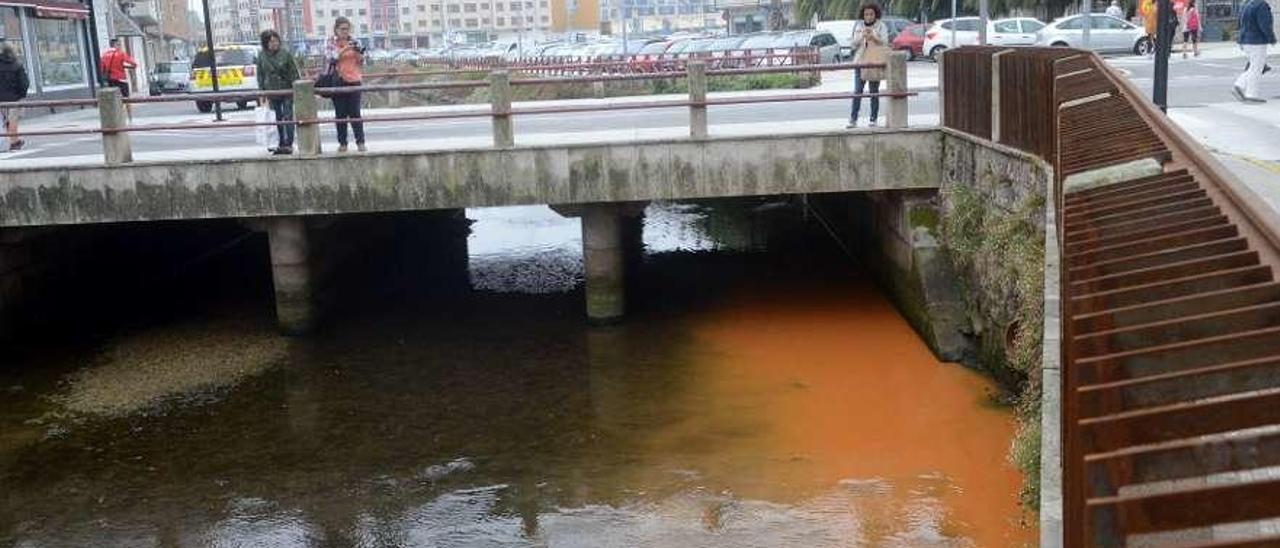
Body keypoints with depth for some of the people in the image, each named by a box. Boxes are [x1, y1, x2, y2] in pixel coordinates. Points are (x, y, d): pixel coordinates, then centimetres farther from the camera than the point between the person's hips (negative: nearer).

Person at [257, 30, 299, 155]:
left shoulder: (285, 54, -7)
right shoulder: (262, 56, 2)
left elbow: (294, 73, -4)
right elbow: (260, 75, 9)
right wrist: (262, 92, 6)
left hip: (286, 90, -3)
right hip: (272, 92, 3)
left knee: (288, 117, -4)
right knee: (278, 119, 9)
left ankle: (288, 144, -1)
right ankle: (281, 144, 16)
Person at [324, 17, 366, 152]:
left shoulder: (354, 41, 7)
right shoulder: (330, 43, 3)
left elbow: (361, 61, 8)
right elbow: (329, 58, -9)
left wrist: (359, 52, -14)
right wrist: (344, 49, -19)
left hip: (353, 80, 0)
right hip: (338, 81, 0)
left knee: (355, 113, -4)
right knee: (340, 113, 2)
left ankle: (360, 142, 0)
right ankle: (342, 143, 7)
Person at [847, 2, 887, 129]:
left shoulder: (881, 26, 3)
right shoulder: (858, 26, 10)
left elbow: (885, 42, -7)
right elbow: (853, 44, 7)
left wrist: (873, 37, -23)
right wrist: (862, 36, -11)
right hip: (860, 61, 1)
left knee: (874, 92, 2)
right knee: (857, 91, -6)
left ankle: (873, 119, 8)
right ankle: (853, 119, -6)